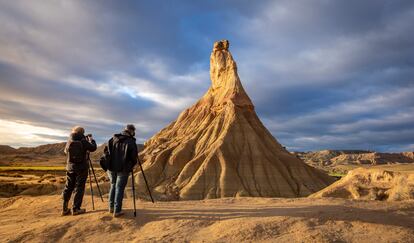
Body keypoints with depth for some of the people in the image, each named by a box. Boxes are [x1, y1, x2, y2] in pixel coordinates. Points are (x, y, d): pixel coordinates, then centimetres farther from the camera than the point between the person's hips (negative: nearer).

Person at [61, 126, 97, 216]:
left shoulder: (69, 142, 1)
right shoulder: (83, 141, -12)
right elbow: (93, 148, -1)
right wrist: (90, 139, 14)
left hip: (70, 168, 5)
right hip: (81, 168, -4)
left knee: (68, 188, 12)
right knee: (79, 188, 3)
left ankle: (65, 209, 14)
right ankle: (76, 209, 5)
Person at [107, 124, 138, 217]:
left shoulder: (112, 139, 5)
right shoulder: (131, 142, -11)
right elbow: (134, 157, -8)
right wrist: (131, 166, 10)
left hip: (111, 167, 5)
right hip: (123, 169, -5)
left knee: (113, 186, 21)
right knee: (119, 188, 3)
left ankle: (111, 207, 27)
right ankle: (117, 211, 7)